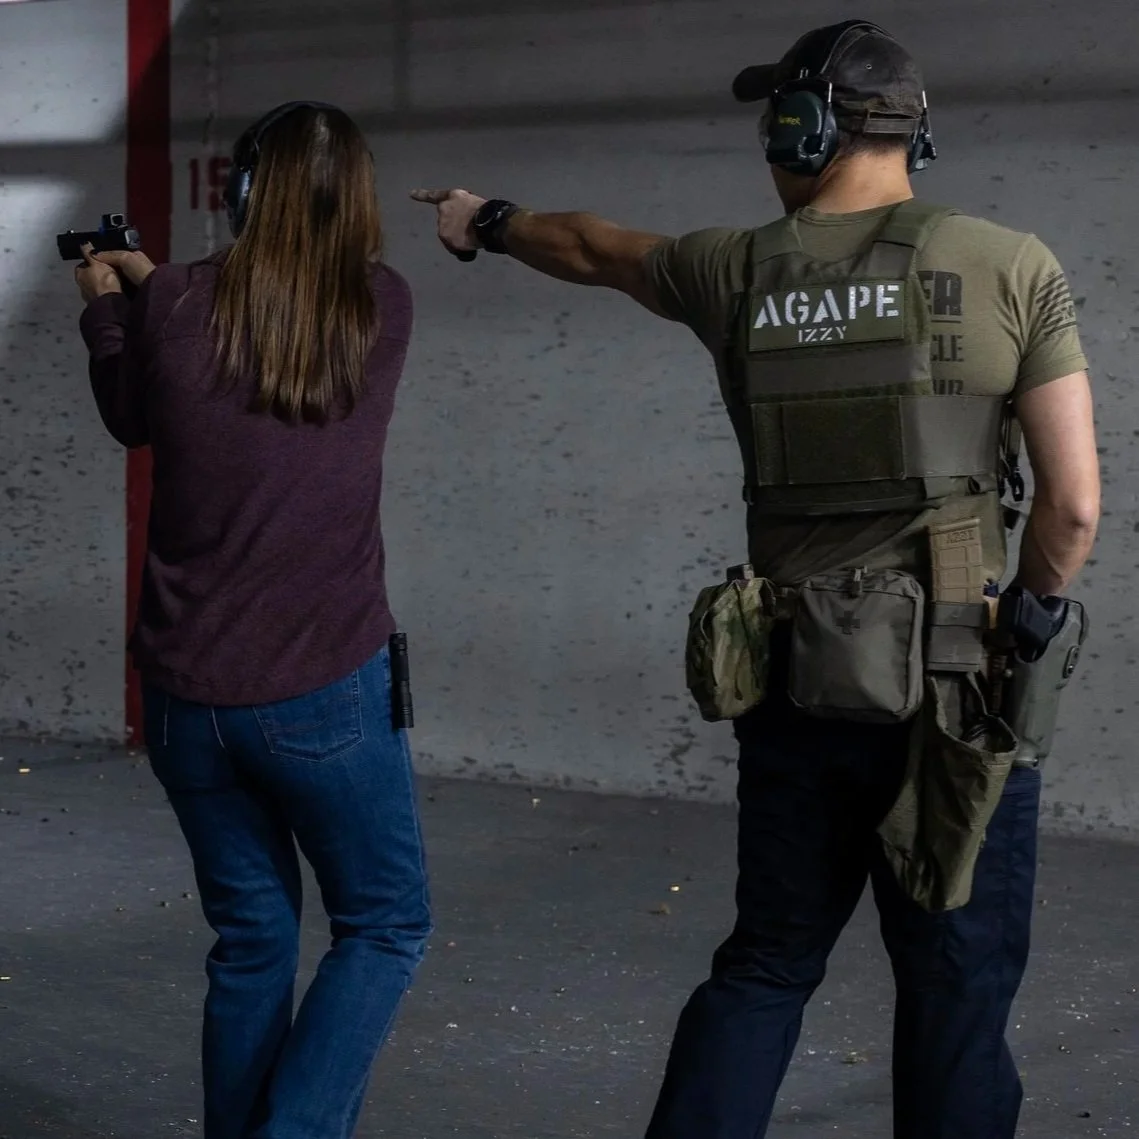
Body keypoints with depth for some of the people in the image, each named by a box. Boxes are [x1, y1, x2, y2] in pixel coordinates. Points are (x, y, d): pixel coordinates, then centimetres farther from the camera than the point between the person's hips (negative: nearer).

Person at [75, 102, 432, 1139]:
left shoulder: (175, 308, -6)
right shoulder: (383, 308, -4)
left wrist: (108, 303, 31)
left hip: (186, 692, 2)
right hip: (326, 690, -2)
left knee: (250, 939, 15)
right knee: (385, 926, 12)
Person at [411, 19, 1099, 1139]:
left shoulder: (739, 269, 3)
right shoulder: (1012, 267, -6)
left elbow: (592, 247, 24)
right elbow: (1073, 504, -9)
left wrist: (488, 222, 44)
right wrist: (1018, 624, 10)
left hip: (796, 689, 3)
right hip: (959, 692, -3)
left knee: (764, 969, 19)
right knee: (956, 1002, 6)